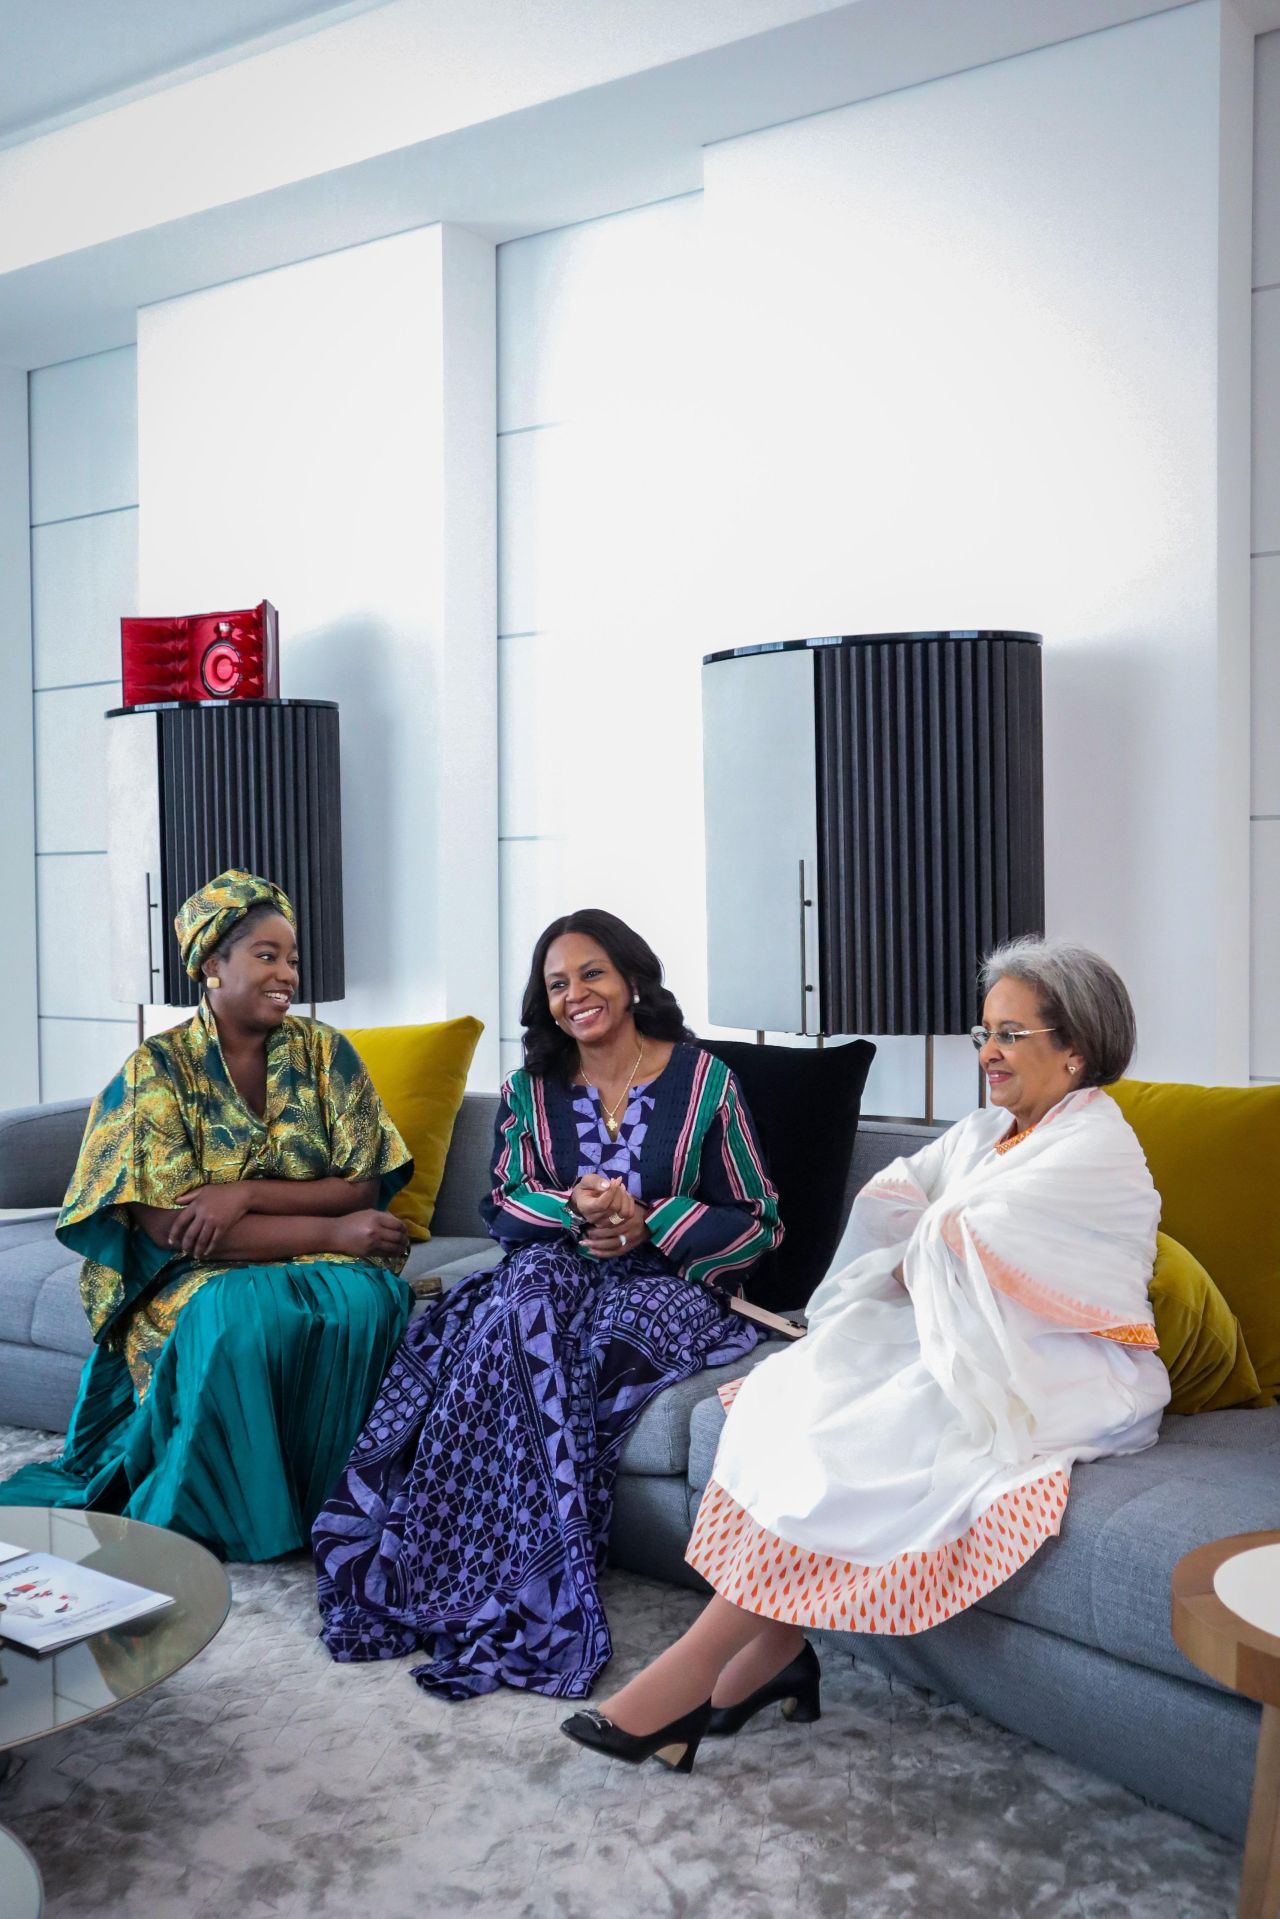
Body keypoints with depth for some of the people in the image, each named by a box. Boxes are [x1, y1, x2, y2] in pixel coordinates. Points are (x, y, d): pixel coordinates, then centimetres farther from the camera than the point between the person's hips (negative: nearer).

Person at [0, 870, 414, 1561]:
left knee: (365, 1298, -31)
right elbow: (168, 1226, -14)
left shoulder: (323, 1050, 3)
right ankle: (229, 1519, -15)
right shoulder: (157, 1068, -5)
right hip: (197, 1274, -2)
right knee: (239, 1312, -36)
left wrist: (247, 1194, -20)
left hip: (320, 1267, 2)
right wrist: (333, 1231, -20)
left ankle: (327, 1502, -13)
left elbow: (365, 1187, -2)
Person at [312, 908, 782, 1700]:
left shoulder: (703, 1079, 0)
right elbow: (504, 1206, 4)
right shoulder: (532, 1091, 11)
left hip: (669, 1283, -2)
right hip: (559, 1269, 3)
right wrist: (575, 1211, -18)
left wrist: (645, 1221, -13)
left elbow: (759, 1221, 0)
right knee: (529, 1294, -32)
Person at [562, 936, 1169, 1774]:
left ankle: (697, 1667, -21)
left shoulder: (1100, 1146, -9)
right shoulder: (984, 1131, 18)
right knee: (805, 1385, -18)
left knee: (858, 1436, -26)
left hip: (1073, 1376, -7)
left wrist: (916, 1261, 3)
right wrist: (947, 1251, -9)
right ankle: (774, 1654, -19)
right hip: (973, 1347, 8)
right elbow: (881, 1204, 7)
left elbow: (957, 1243, -16)